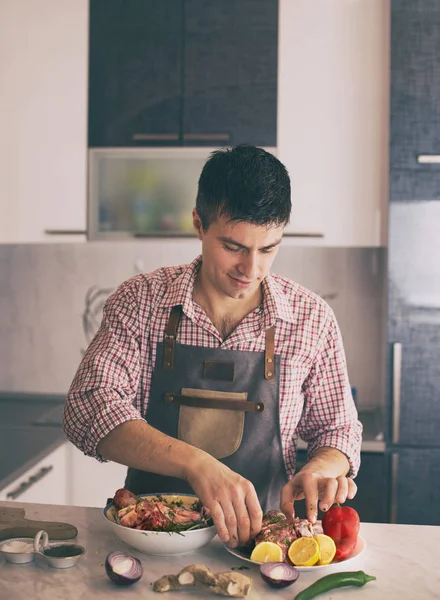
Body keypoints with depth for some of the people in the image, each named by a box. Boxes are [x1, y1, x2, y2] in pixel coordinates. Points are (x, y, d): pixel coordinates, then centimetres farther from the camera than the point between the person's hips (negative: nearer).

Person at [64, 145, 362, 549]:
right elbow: (89, 408, -16)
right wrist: (196, 463, -31)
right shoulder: (139, 301, -5)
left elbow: (337, 429, 8)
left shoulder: (311, 318, -2)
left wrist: (322, 468, -17)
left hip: (258, 532, 1)